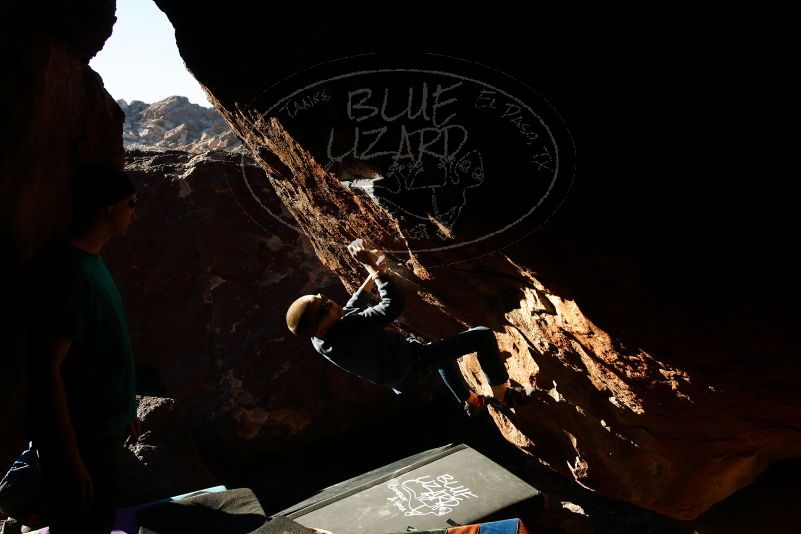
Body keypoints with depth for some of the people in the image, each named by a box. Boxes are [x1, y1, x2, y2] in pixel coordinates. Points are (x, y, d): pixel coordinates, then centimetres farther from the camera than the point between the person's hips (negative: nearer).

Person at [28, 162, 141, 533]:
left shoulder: (90, 259, 6)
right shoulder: (68, 271, -24)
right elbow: (48, 369, -25)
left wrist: (125, 410, 19)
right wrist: (70, 458, -23)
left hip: (102, 427, 9)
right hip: (81, 437, -9)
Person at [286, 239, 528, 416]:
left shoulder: (320, 340, -11)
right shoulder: (348, 330, -42)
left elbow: (354, 304, 9)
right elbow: (393, 305, -39)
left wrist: (373, 274, 7)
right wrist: (373, 267, -32)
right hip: (413, 365, -9)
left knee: (444, 350, 37)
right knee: (483, 336, -3)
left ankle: (471, 402, 51)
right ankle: (503, 395, 17)